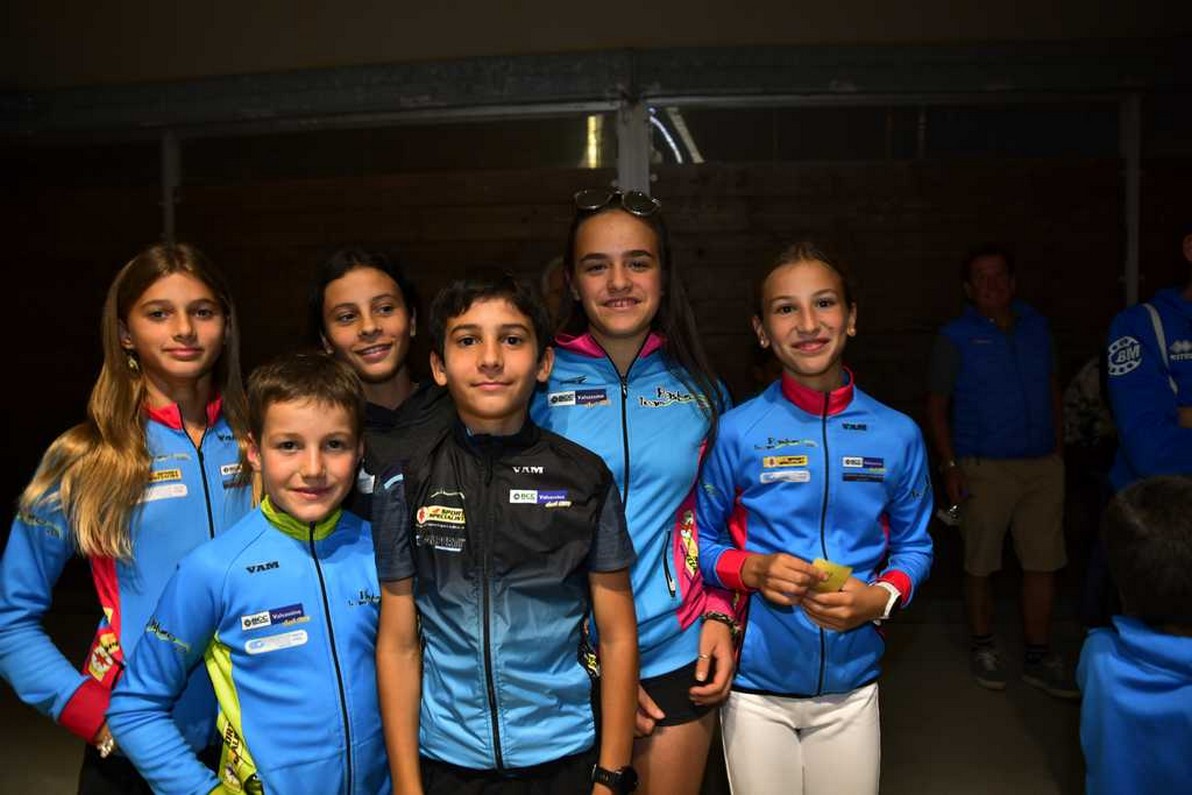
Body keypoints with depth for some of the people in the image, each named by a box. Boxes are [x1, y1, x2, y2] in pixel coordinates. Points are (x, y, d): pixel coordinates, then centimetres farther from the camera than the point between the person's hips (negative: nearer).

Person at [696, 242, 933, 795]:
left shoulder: (898, 435, -4)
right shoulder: (736, 431, -10)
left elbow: (914, 546, 7)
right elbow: (703, 540, 0)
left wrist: (881, 597, -12)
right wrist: (754, 570, -18)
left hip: (852, 683, 2)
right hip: (756, 684, -1)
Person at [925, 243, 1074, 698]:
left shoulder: (1036, 326, 8)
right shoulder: (955, 338, -4)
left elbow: (1052, 388, 16)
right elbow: (937, 405, -3)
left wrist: (1059, 450, 11)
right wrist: (950, 467, -10)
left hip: (1043, 466, 4)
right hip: (985, 469, -4)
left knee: (1044, 564, 6)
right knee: (981, 566, 6)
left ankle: (1038, 657, 19)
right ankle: (983, 648, 24)